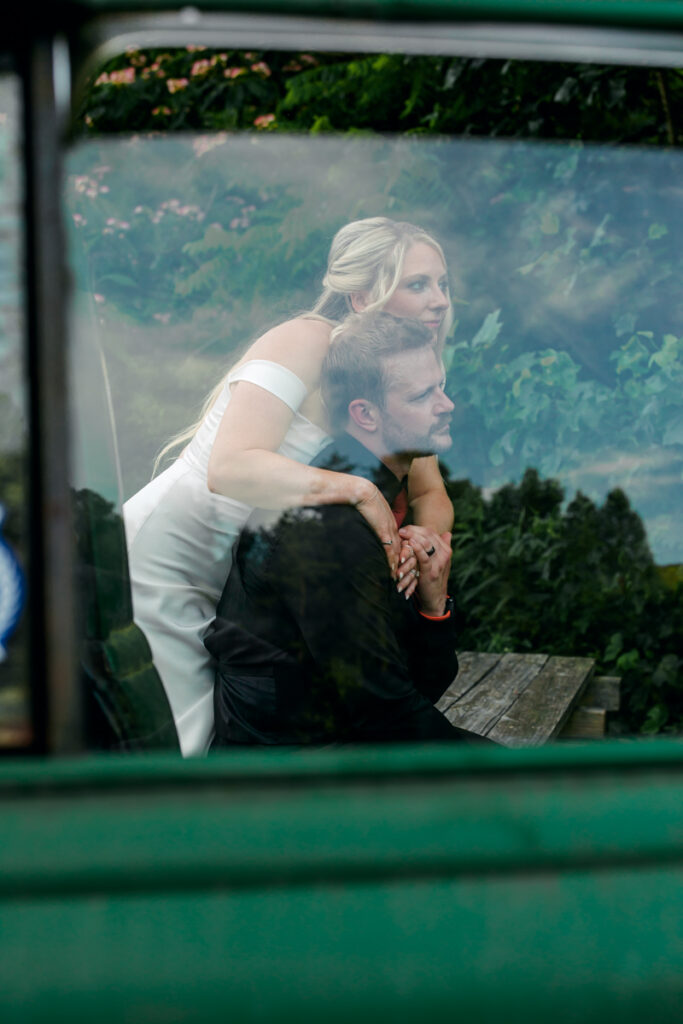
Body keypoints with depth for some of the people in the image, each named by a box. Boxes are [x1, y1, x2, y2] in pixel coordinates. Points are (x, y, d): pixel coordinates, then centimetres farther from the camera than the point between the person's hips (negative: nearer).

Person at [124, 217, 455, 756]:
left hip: (243, 581, 8)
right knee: (193, 746, -11)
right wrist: (358, 490, -38)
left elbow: (430, 494, 6)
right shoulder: (307, 341, -23)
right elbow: (230, 467, -36)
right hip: (161, 564, -8)